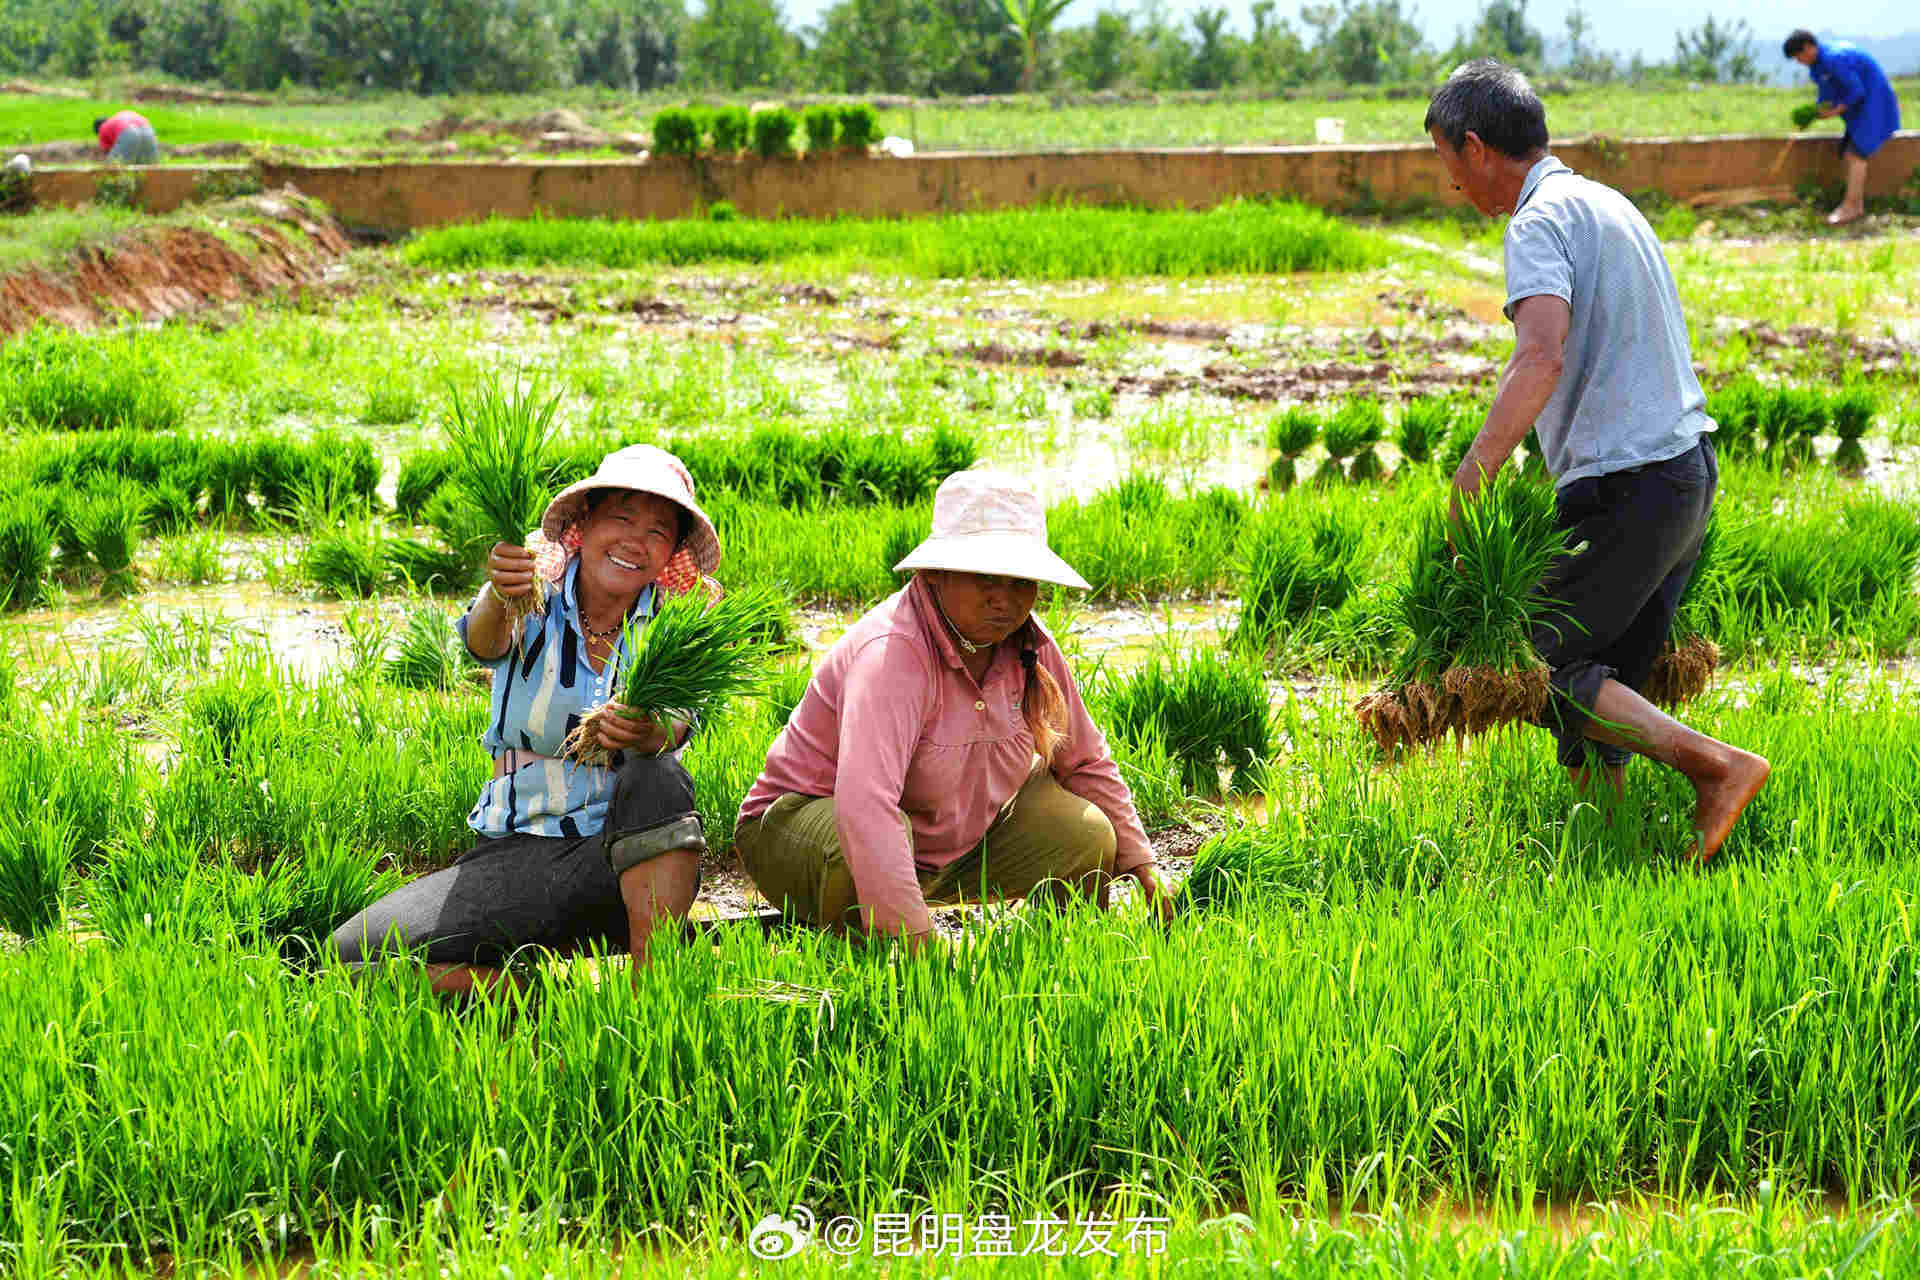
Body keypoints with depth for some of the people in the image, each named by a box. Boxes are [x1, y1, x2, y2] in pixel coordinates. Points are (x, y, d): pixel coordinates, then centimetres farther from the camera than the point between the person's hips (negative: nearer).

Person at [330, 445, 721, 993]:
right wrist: (500, 598, -50)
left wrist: (650, 732, -47)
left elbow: (676, 724, -22)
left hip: (634, 855, -1)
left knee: (656, 779, -35)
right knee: (353, 954, -17)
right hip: (518, 856, 1)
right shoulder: (533, 608, -1)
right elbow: (485, 639, -26)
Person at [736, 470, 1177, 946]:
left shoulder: (1030, 647, -9)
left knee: (1087, 837, -5)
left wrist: (1143, 869, 6)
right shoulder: (891, 654, -33)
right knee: (865, 850, -40)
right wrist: (916, 938, -53)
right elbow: (864, 805, -47)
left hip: (947, 844, 7)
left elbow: (1084, 761, 10)